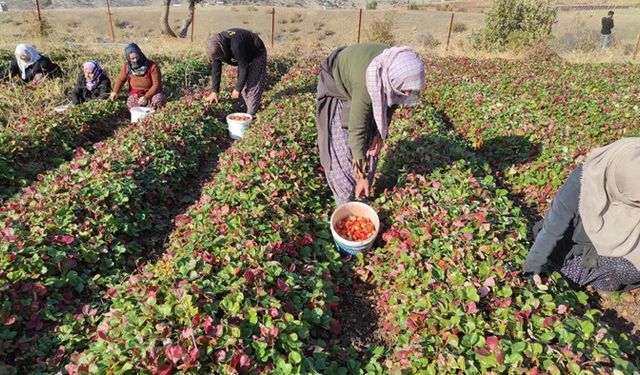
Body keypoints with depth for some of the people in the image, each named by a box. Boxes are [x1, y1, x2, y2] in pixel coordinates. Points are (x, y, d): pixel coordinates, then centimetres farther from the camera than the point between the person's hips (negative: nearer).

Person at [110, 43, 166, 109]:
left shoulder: (152, 66, -16)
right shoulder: (126, 67, -3)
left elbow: (156, 85, -16)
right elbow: (120, 79, 14)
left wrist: (146, 97, -25)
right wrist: (115, 91, -3)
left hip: (152, 93, -3)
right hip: (136, 95, 3)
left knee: (159, 99, -37)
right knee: (131, 103, -31)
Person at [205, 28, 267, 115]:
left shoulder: (236, 45, -41)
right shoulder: (216, 46, -18)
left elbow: (243, 68, -34)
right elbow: (216, 69, -12)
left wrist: (238, 89, -25)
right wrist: (214, 91, -14)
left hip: (256, 54, -8)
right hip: (245, 56, 8)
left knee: (254, 84, -14)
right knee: (243, 83, 5)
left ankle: (251, 114, -11)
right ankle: (250, 109, 14)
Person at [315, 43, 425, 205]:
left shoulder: (397, 69, -27)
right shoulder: (367, 84, -44)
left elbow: (391, 102, -5)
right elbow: (357, 130, -39)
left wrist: (381, 134, -12)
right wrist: (362, 176, -33)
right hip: (337, 87, -6)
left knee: (370, 145, 5)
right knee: (341, 148, -10)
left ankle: (361, 196, 20)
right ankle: (345, 201, 4)